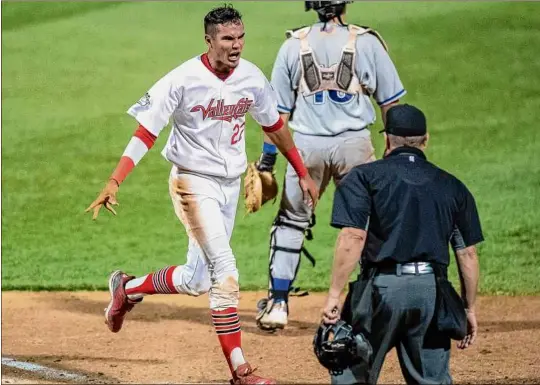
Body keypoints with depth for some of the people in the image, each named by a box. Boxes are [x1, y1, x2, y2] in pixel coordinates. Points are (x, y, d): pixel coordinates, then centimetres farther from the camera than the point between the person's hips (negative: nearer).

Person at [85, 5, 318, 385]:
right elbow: (146, 133, -18)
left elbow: (274, 125, 14)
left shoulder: (252, 78, -2)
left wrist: (303, 173, 18)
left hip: (231, 184, 6)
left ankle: (128, 288, 37)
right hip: (193, 181, -6)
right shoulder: (183, 80, -17)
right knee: (224, 270, -17)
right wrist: (114, 182, -28)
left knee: (196, 280, 11)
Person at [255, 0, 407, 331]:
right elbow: (390, 102, 1)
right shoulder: (367, 42, -2)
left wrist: (268, 156, 9)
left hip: (306, 145, 1)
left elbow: (278, 108, 4)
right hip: (354, 143, -1)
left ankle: (278, 304, 14)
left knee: (291, 222, 16)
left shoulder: (294, 45, 2)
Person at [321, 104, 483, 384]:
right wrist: (469, 308, 21)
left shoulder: (364, 177, 4)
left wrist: (334, 295, -9)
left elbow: (353, 237, -9)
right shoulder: (453, 187, 15)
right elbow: (468, 254, 13)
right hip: (432, 292, 3)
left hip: (381, 287, -3)